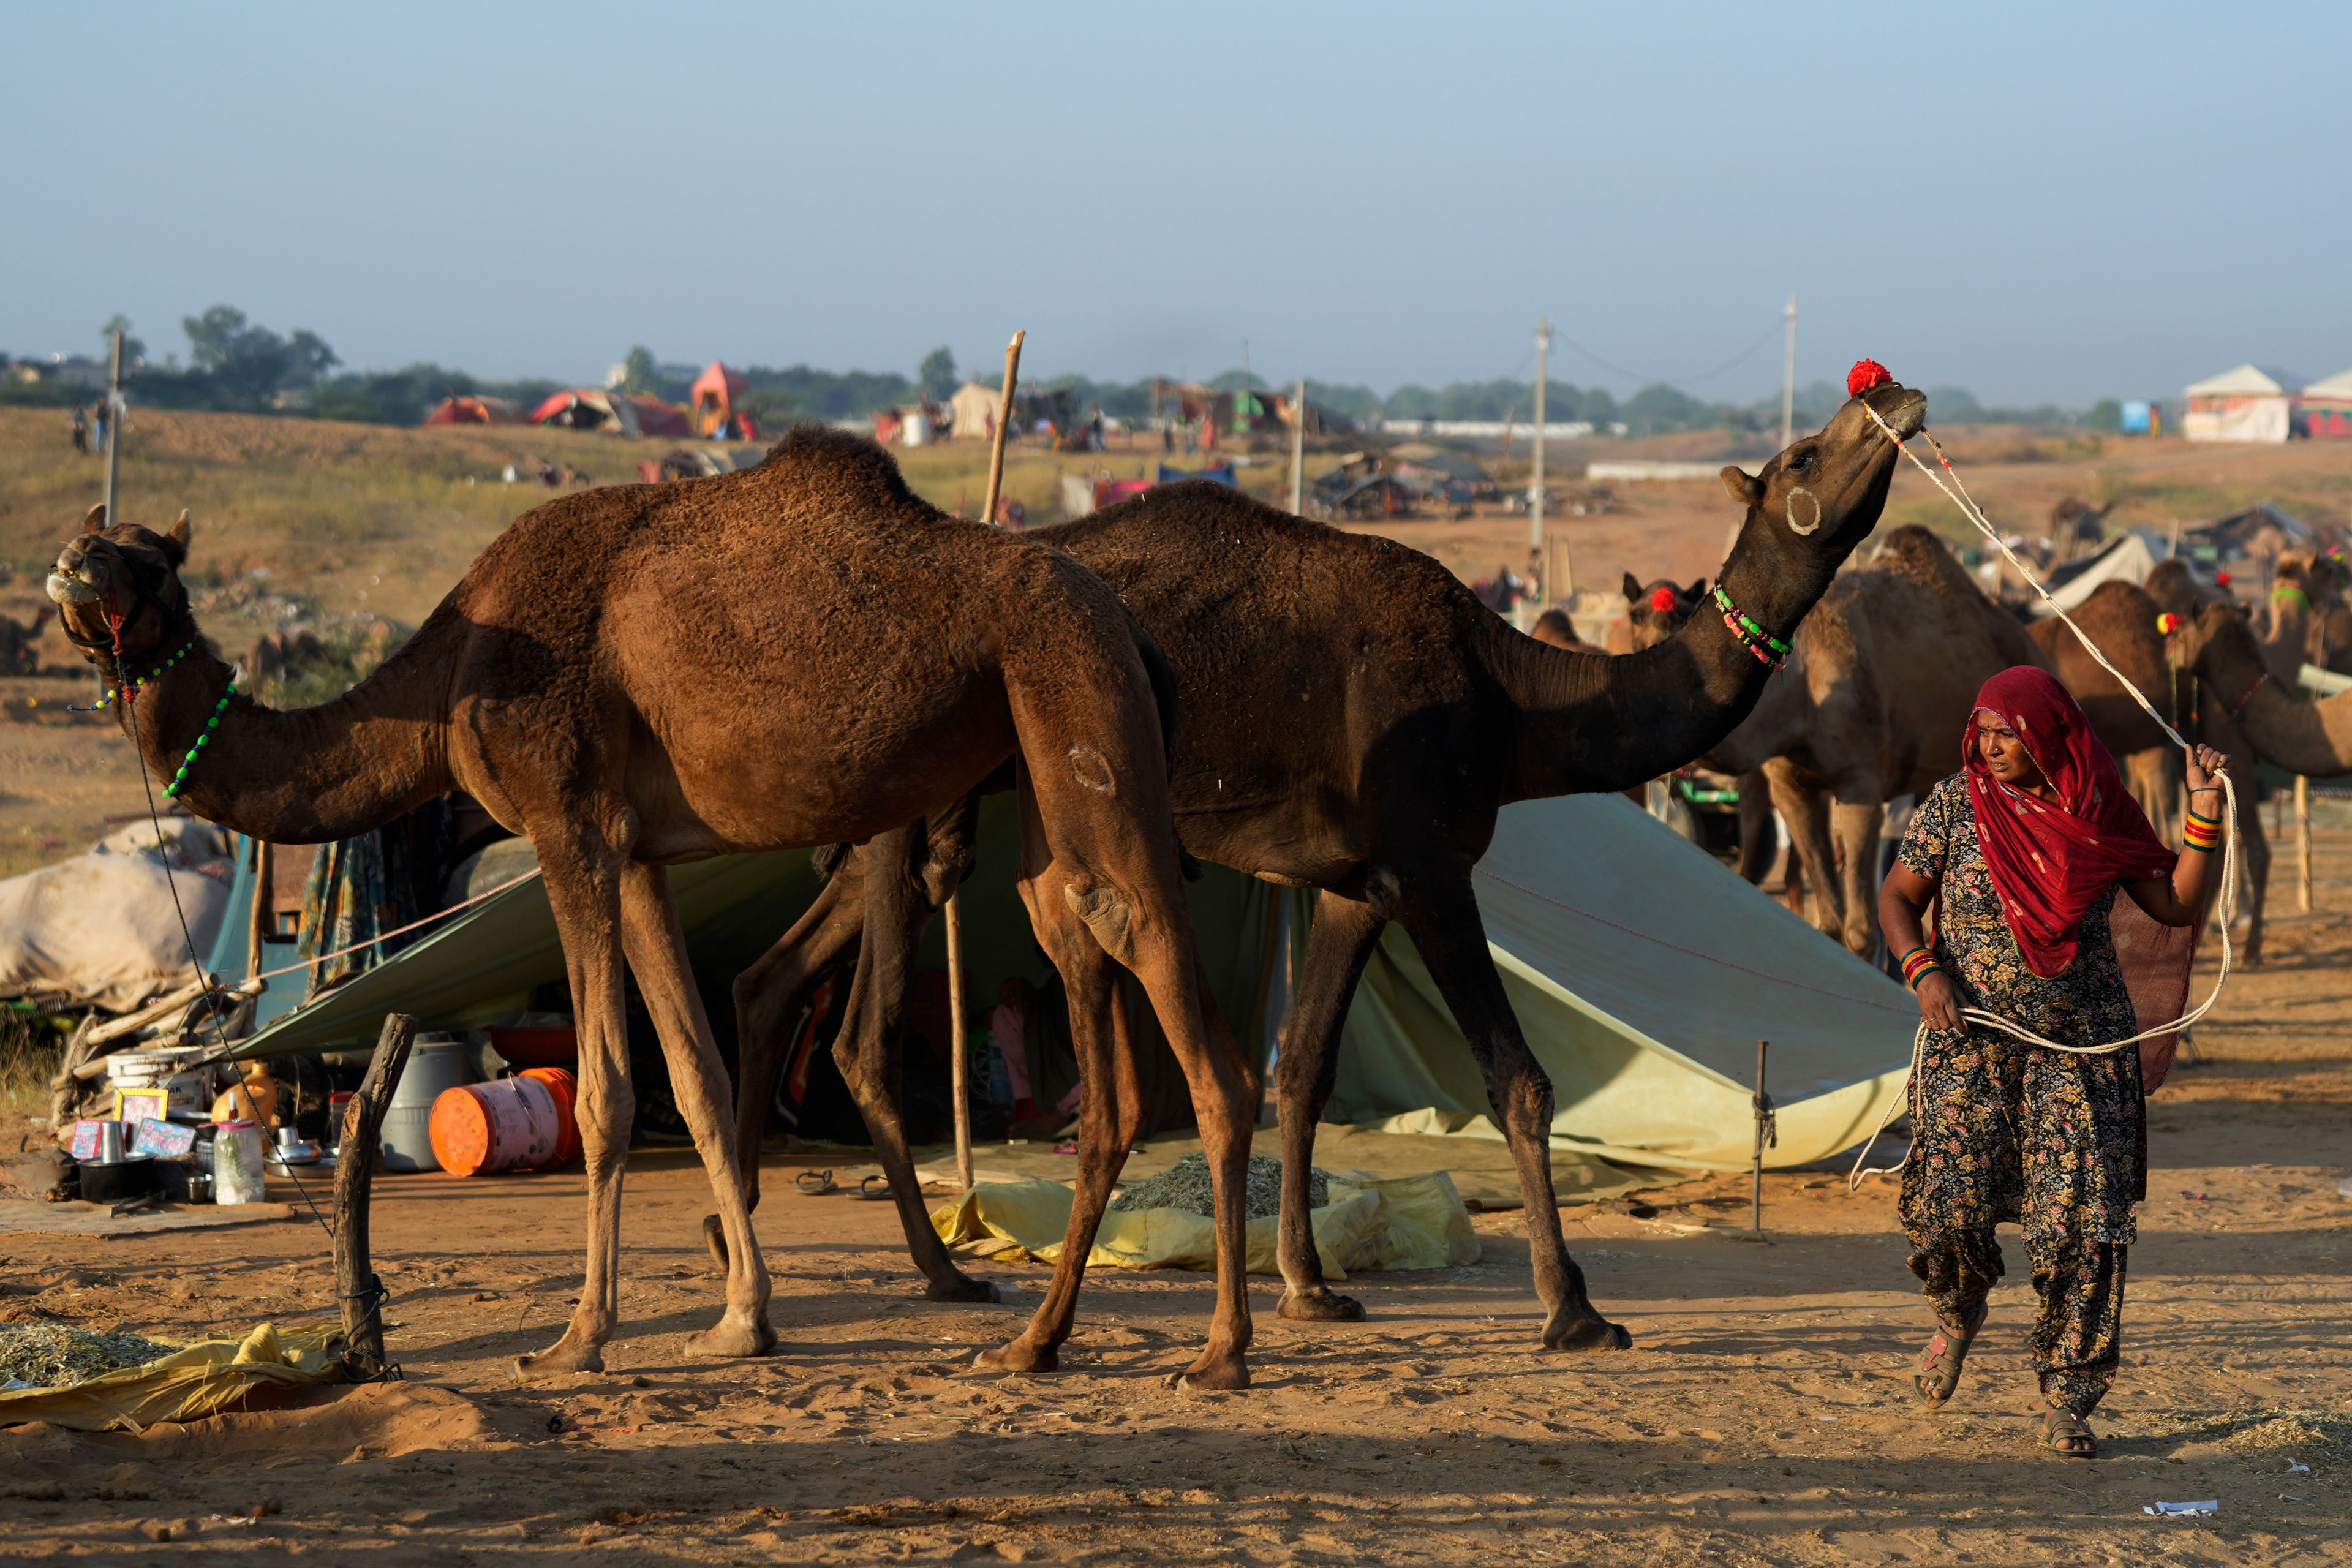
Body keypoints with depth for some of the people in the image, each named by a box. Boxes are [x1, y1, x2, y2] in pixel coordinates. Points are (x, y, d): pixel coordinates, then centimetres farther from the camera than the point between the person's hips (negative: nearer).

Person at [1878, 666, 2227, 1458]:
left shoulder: (2101, 818, 2)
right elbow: (1897, 897, 5)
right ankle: (1959, 1309, 27)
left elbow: (2178, 906, 7)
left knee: (2081, 1220, -6)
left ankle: (2067, 1403, 5)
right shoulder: (1955, 805, -1)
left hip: (2082, 1044, 1)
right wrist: (1924, 970, -12)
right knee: (1952, 1205, -10)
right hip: (1974, 1036, -1)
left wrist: (2204, 816, -4)